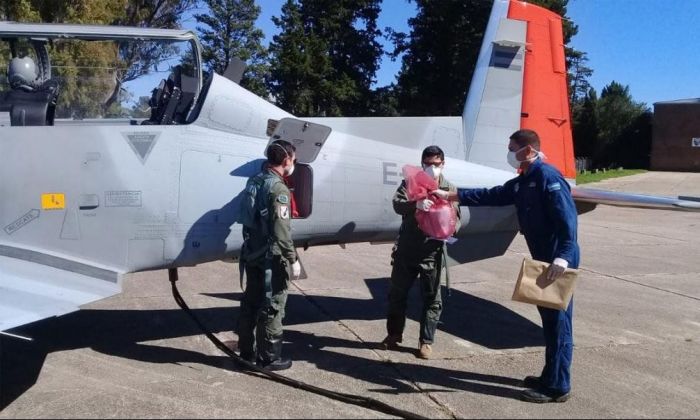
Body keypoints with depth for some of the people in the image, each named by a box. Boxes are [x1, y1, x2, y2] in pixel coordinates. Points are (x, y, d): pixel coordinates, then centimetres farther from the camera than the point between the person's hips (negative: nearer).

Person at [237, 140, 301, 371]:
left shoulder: (254, 181, 7)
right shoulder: (278, 188, -18)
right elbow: (281, 230, -22)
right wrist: (293, 259, -17)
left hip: (251, 253, 8)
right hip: (271, 257, -8)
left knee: (251, 301, 17)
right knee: (272, 306, 3)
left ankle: (247, 350, 29)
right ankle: (270, 357, 12)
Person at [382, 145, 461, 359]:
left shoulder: (450, 190, 4)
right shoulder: (410, 183, 3)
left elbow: (456, 218, 3)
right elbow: (397, 204, -14)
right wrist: (416, 204, -35)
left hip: (431, 252, 0)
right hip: (406, 249, 1)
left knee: (431, 298, 6)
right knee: (397, 293, 11)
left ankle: (426, 341, 19)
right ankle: (394, 334, 29)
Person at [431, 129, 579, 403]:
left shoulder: (547, 177, -16)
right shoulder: (521, 182, 14)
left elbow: (567, 217, -25)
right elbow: (492, 196, 21)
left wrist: (563, 256, -34)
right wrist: (451, 196, 20)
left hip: (559, 261, -10)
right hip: (544, 259, 10)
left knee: (558, 320, -3)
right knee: (549, 317, 16)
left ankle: (557, 387, 6)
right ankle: (550, 376, 29)